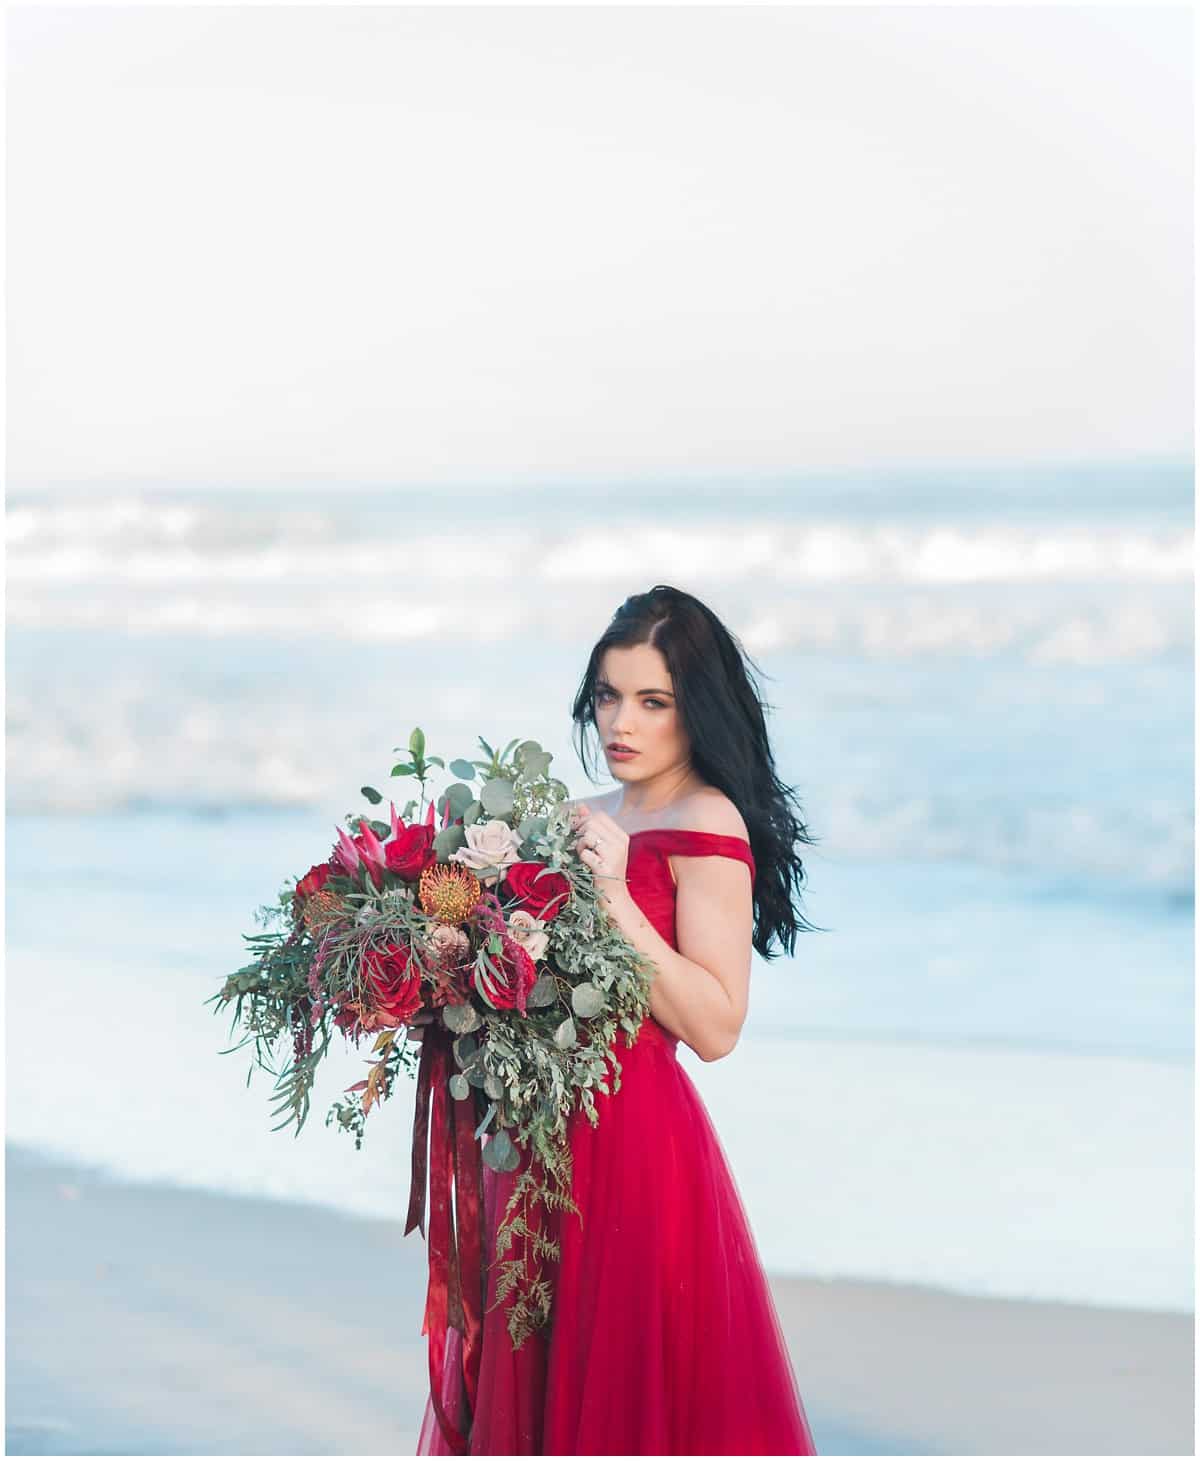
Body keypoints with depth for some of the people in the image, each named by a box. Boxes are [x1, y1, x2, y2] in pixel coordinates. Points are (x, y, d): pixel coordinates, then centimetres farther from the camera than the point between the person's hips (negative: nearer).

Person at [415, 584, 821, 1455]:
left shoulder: (708, 823, -9)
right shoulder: (591, 820, 13)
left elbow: (716, 1027, -16)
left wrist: (613, 894, -20)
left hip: (636, 1142, -8)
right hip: (546, 1139, 8)